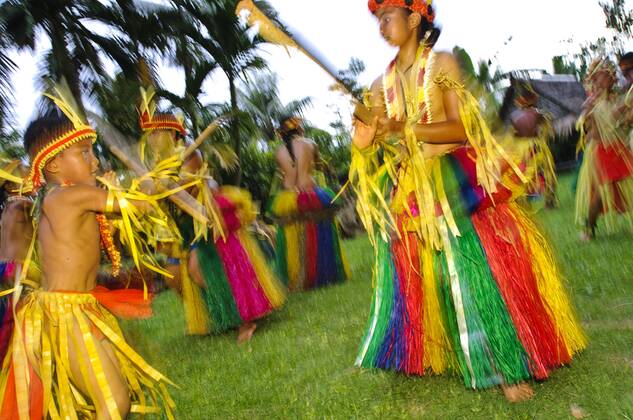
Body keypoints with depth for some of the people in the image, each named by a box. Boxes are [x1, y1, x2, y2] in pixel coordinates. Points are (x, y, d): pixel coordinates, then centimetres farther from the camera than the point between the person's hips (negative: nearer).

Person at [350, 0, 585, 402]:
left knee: (475, 272, -6)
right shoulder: (382, 85, 10)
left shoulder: (442, 63, -3)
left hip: (455, 182, -4)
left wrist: (404, 128, -23)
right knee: (416, 278, 10)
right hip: (409, 192, 5)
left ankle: (505, 366, 8)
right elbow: (380, 144, 6)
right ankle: (418, 356, 29)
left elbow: (463, 127, -14)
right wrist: (365, 140, -17)